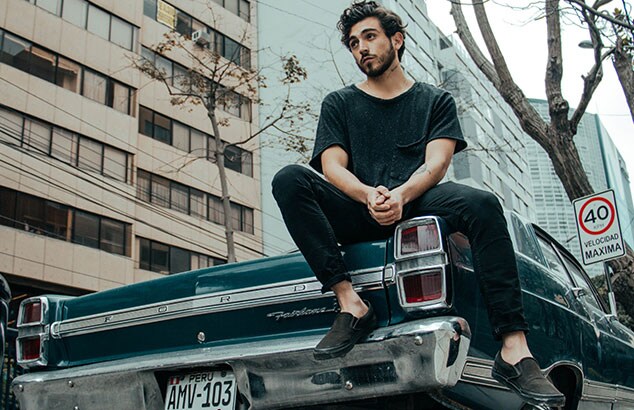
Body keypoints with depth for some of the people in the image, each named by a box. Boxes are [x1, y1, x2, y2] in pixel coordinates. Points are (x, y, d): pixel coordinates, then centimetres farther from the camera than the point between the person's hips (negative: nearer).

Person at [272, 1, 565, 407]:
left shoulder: (436, 100, 19)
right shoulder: (339, 104, 20)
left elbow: (437, 163, 2)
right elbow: (333, 166, 4)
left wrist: (401, 195, -22)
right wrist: (369, 194, -20)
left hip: (417, 204, -1)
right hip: (357, 214, 1)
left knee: (482, 203, -32)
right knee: (289, 179, -26)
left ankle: (514, 348, -37)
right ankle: (351, 304, -33)